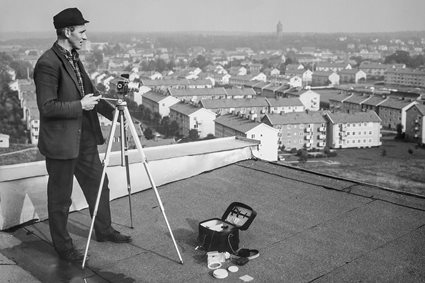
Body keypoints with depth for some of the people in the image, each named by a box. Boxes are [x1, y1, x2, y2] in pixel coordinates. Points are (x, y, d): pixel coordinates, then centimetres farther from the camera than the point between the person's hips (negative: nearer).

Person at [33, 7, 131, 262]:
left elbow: (90, 93, 16)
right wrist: (81, 105, -20)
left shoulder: (74, 58, 9)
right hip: (61, 141, -9)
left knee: (98, 184, 18)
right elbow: (47, 107, -23)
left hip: (84, 137, 9)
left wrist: (111, 111, 5)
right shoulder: (48, 64, -19)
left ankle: (104, 230, 37)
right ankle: (63, 246, 24)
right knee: (61, 197, 7)